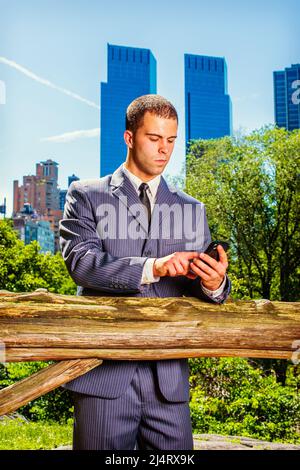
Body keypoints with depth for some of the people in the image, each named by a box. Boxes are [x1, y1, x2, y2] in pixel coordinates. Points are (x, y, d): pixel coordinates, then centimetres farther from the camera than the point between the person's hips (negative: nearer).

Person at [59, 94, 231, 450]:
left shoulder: (192, 210, 14)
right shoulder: (86, 195, 5)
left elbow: (198, 287, 8)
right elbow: (80, 260, -11)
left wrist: (214, 284, -16)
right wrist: (153, 267, -24)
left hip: (168, 377, 3)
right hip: (104, 372, -2)